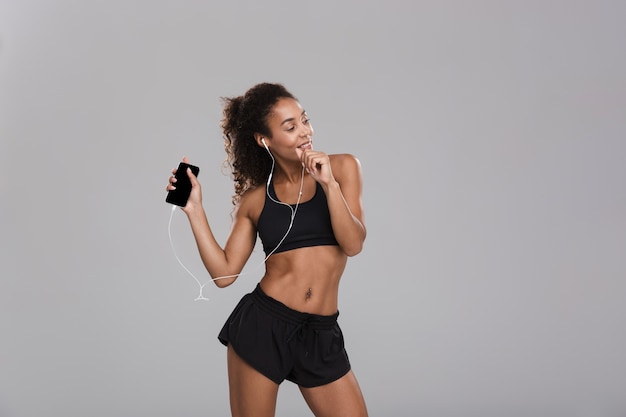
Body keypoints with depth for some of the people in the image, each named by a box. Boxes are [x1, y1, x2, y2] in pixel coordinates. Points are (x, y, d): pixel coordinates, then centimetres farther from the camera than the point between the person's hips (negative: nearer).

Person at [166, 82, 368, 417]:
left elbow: (353, 244, -6)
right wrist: (194, 209, -2)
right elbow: (224, 273, 1)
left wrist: (329, 183, -17)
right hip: (261, 325, 0)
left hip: (320, 335, 1)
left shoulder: (342, 167, 2)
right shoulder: (255, 197, 4)